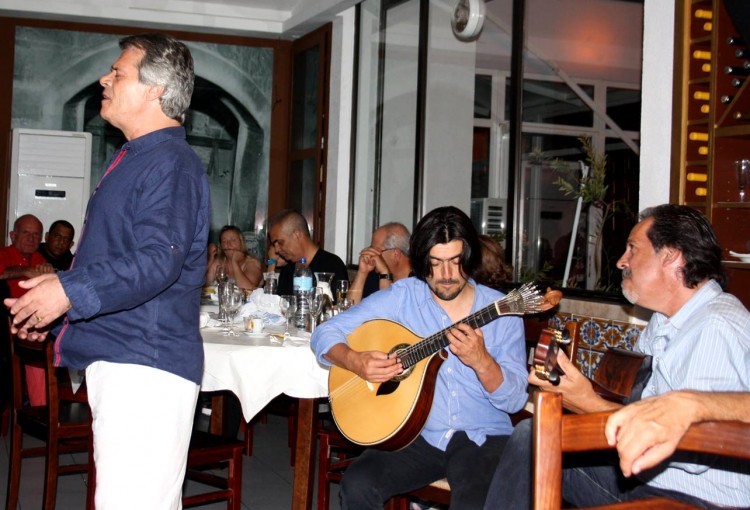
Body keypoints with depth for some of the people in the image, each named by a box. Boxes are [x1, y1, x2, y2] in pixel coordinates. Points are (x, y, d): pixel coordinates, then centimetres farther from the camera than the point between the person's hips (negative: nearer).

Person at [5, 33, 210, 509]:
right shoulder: (136, 160, 21)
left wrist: (69, 292, -21)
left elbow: (157, 261, -25)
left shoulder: (170, 163, -13)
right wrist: (54, 296, 18)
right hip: (116, 362, 11)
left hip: (145, 365, -11)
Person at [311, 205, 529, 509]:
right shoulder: (402, 296, 1)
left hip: (483, 438, -1)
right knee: (357, 484, -24)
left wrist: (481, 361, -23)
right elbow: (326, 333, 2)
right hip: (417, 435, 2)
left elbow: (515, 399, -4)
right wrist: (355, 361, -19)